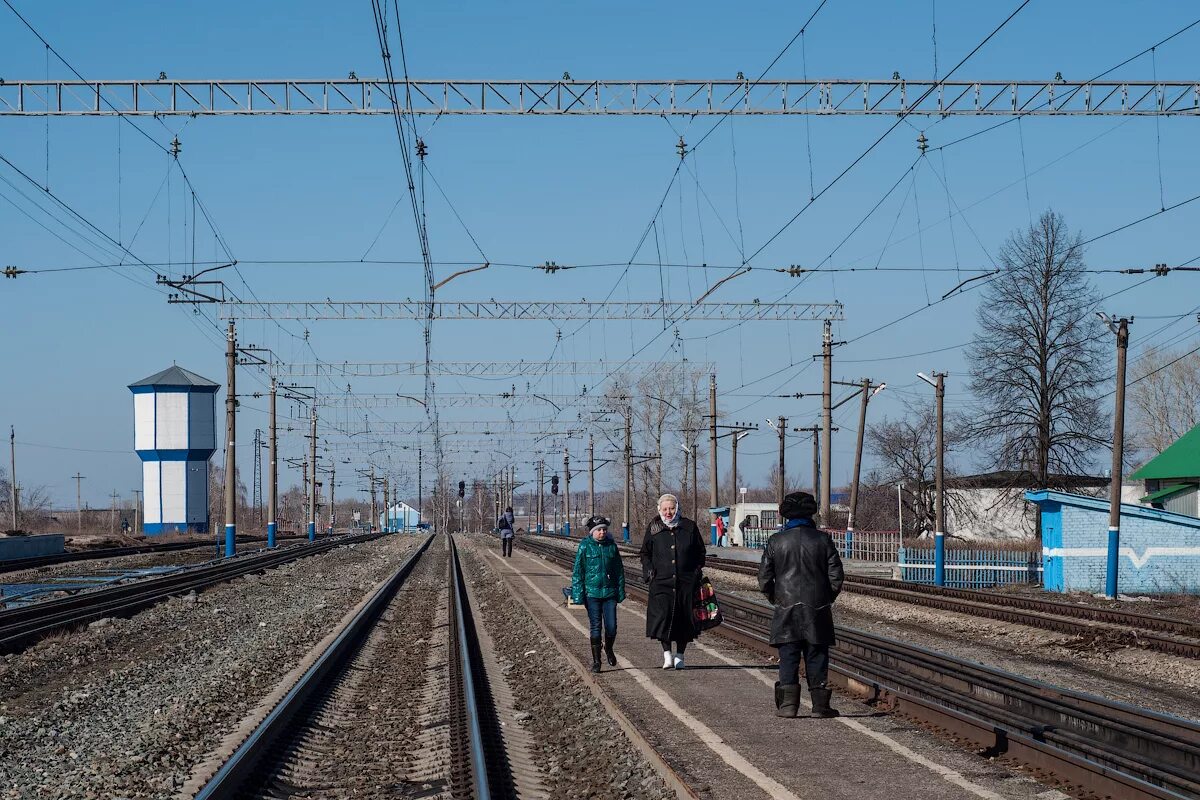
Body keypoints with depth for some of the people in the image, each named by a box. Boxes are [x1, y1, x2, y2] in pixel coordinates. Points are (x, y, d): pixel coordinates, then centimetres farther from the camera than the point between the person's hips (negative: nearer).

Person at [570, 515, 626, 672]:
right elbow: (578, 572, -1)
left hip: (609, 593, 2)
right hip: (592, 593, -2)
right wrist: (578, 595, -5)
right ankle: (596, 660, 11)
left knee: (611, 627, -1)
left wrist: (621, 592, 8)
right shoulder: (585, 547, -3)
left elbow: (619, 570, 11)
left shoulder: (612, 546, 5)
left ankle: (609, 649, 29)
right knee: (595, 627, 0)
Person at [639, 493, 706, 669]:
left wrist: (696, 572, 3)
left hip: (686, 582, 1)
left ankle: (679, 656, 15)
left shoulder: (689, 527, 5)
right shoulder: (653, 529, 5)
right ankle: (667, 653, -10)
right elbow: (645, 553, 14)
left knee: (684, 618, 3)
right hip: (661, 581, -1)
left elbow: (700, 552, 14)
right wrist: (649, 571, -2)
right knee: (662, 615, -16)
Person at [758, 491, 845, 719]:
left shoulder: (776, 541, -2)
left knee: (788, 657, 4)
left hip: (786, 607, 0)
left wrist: (774, 598, 14)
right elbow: (836, 575, -1)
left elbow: (764, 578, -1)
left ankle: (788, 704, 0)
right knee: (816, 657, 6)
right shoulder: (823, 540, -1)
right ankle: (820, 704, 6)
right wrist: (828, 598, 14)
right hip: (817, 609, 0)